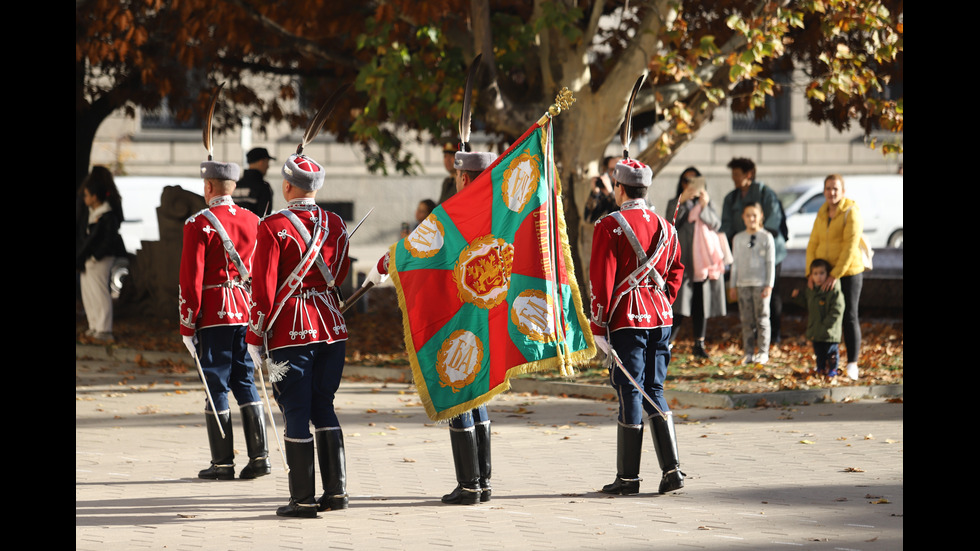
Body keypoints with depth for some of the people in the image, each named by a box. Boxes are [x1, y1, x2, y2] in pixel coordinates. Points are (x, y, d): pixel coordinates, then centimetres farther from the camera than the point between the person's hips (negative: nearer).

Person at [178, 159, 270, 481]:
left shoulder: (199, 225, -10)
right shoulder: (253, 222, 8)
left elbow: (191, 279, -11)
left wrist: (187, 326, -7)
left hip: (213, 314, -5)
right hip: (246, 312, 5)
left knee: (216, 386, 0)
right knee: (245, 382, 11)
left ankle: (222, 463, 2)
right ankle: (259, 456, 5)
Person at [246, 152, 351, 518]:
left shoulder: (274, 227, -12)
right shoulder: (336, 225, 5)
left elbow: (264, 288, -12)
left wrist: (255, 337, -6)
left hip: (291, 333, -5)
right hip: (332, 328, 5)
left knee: (296, 413, 0)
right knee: (324, 408, 14)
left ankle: (303, 500, 1)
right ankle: (336, 490, 11)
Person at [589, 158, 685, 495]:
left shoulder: (610, 227, -9)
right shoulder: (665, 227, 10)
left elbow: (602, 279, -11)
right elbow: (675, 272, 15)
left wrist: (598, 327, -9)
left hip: (626, 320, -6)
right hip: (660, 319, 6)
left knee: (630, 392, -1)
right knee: (654, 390, 12)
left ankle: (628, 476, 3)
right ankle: (672, 468, 4)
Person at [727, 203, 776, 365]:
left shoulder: (766, 237, 1)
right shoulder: (738, 239, 11)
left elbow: (770, 263, 0)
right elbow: (735, 263, 15)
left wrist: (769, 285, -7)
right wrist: (732, 285, 13)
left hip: (761, 284, -3)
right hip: (743, 284, 3)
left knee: (762, 318, -1)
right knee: (747, 320, 3)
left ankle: (763, 353, 3)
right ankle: (749, 353, 7)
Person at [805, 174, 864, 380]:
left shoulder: (851, 212, -12)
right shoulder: (822, 214, 9)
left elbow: (850, 247, -18)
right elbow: (813, 244, 8)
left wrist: (835, 275, -21)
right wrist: (811, 272, -5)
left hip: (848, 272, -6)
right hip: (826, 273, 6)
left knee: (849, 317, -4)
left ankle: (852, 364, 2)